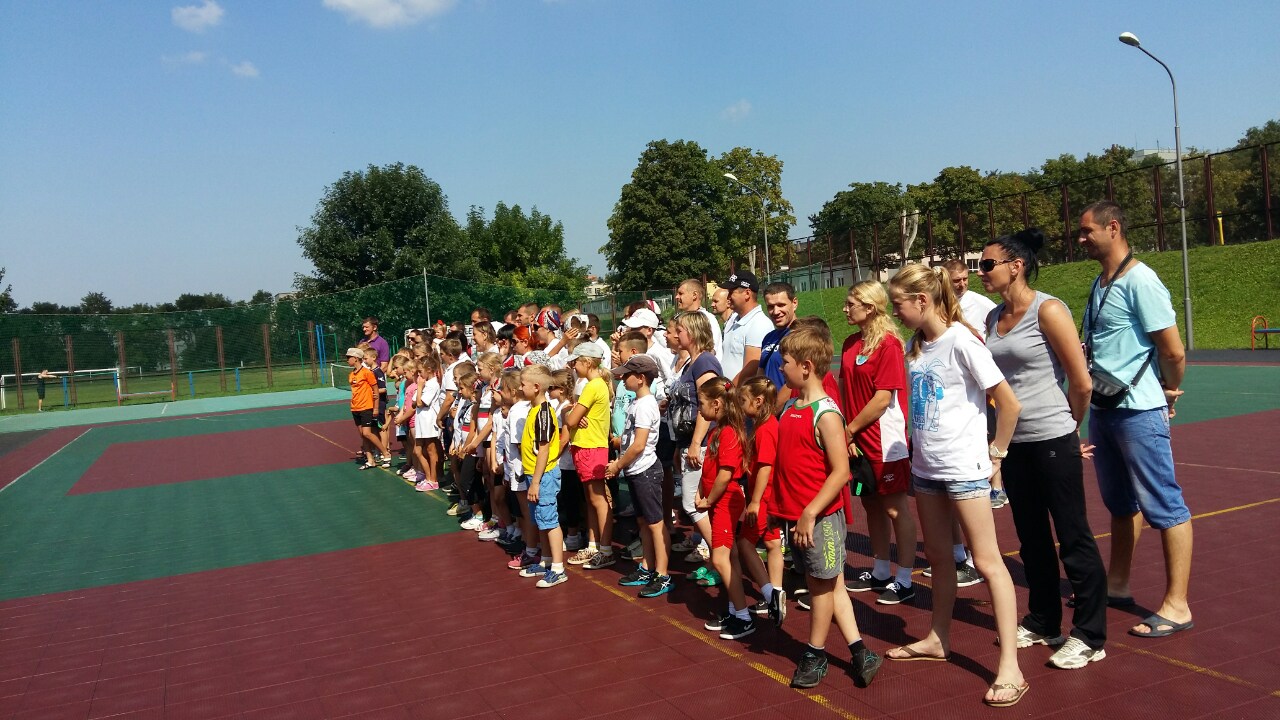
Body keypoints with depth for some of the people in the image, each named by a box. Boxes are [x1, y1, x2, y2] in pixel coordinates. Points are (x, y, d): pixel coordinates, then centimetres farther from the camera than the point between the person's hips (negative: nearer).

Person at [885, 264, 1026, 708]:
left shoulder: (960, 340, -15)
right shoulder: (916, 346, 7)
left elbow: (1008, 402, -14)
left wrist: (997, 453, -7)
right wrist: (918, 447, 9)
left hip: (963, 467, -7)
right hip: (926, 466, 8)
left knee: (987, 561, -4)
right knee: (938, 557, 18)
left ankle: (1010, 668, 1)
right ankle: (937, 640, 33)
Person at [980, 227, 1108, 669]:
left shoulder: (1048, 310, -13)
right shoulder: (993, 318, 8)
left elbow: (1082, 383, -11)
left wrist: (1068, 430, 1)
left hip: (1053, 442, -7)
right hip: (1013, 443, 8)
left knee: (1073, 539, 3)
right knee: (1032, 539, 17)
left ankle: (1090, 636, 15)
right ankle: (1043, 623, 32)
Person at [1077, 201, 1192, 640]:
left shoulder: (1140, 281, -15)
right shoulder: (1099, 284, 12)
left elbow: (1173, 351, -16)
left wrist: (1170, 390, -1)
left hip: (1138, 412, -9)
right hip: (1102, 409, 9)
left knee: (1164, 507, 0)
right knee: (1120, 504, 19)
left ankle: (1177, 606, 7)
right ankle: (1117, 586, 31)